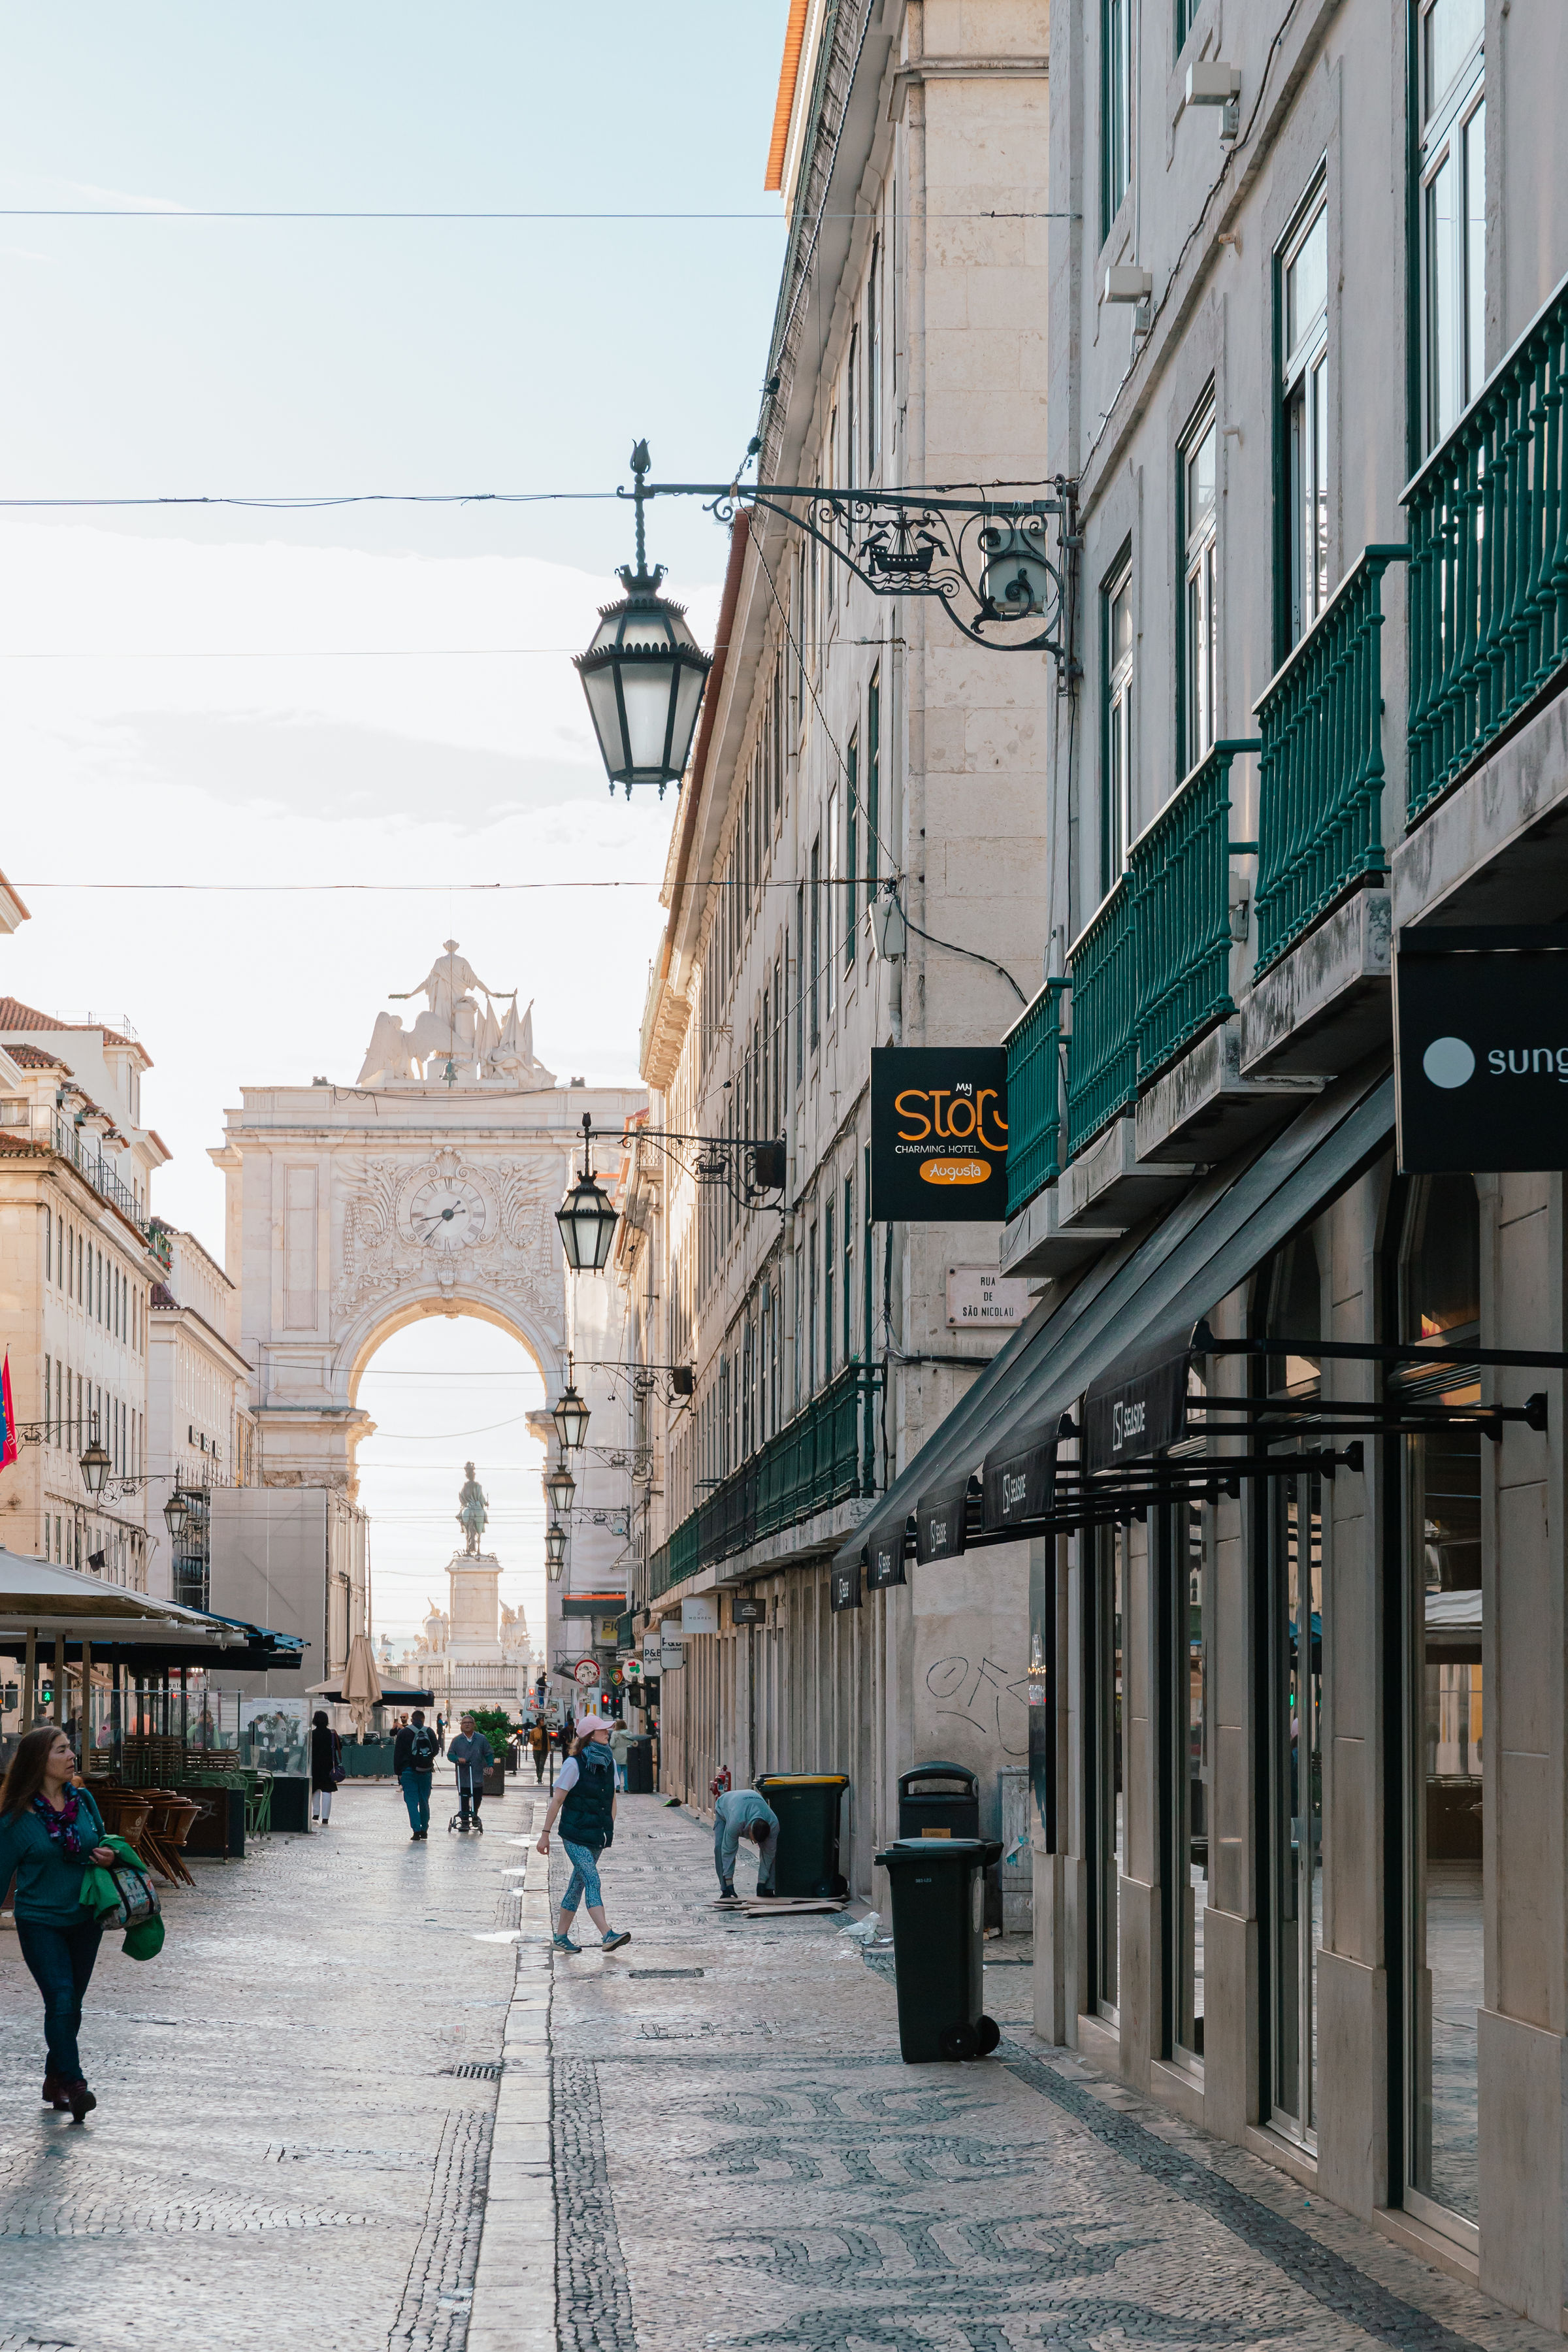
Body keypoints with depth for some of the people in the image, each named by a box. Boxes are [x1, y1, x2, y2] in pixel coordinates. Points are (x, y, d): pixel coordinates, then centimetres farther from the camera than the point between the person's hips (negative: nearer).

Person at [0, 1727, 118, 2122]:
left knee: (71, 2002, 11)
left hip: (85, 1920, 5)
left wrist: (109, 1856, -4)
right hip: (40, 1923, -5)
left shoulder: (83, 1801, 3)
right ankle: (71, 2082, -11)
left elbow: (101, 1844, 19)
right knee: (61, 2000, -15)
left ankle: (55, 2078, 25)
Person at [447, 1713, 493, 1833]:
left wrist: (490, 1765, -6)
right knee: (464, 1800, -2)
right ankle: (464, 1821, 7)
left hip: (478, 1777, 1)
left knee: (477, 1798, 7)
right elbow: (450, 1754, 5)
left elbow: (489, 1753, 9)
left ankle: (475, 1816, 33)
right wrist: (458, 1759, -16)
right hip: (462, 1778, -1)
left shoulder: (481, 1739, 4)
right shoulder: (457, 1740, 4)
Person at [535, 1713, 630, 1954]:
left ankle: (561, 1936, 20)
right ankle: (607, 1936, -26)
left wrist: (610, 1830, 16)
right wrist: (545, 1833, -8)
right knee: (592, 1880, -17)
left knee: (578, 1884, 11)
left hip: (597, 1837, 7)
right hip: (575, 1836, -7)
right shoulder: (574, 1764, -9)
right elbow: (557, 1800, -8)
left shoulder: (609, 1764, 9)